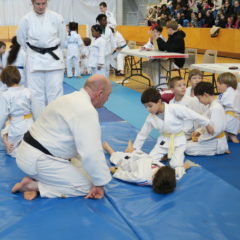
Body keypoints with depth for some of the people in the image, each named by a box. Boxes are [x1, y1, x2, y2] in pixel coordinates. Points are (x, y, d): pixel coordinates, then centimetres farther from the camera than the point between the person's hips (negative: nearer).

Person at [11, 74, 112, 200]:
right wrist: (100, 183, -10)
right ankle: (35, 186, -7)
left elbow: (80, 142, 20)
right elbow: (92, 152, -23)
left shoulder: (72, 99, 12)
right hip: (38, 160, -10)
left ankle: (34, 179, 6)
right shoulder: (86, 111, -21)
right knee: (87, 186, -5)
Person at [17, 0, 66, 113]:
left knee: (55, 90, 1)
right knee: (36, 92, 4)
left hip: (53, 58, 0)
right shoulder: (26, 19, -5)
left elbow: (62, 38, 6)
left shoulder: (56, 17, -6)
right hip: (35, 59, 1)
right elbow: (21, 39, 10)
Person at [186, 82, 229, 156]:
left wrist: (200, 138, -19)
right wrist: (199, 131, 5)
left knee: (188, 148, -15)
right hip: (211, 139, 10)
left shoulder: (216, 108, -23)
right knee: (188, 143, 17)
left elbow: (216, 129, -27)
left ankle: (220, 150, -7)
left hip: (216, 141, -10)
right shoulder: (212, 106, 9)